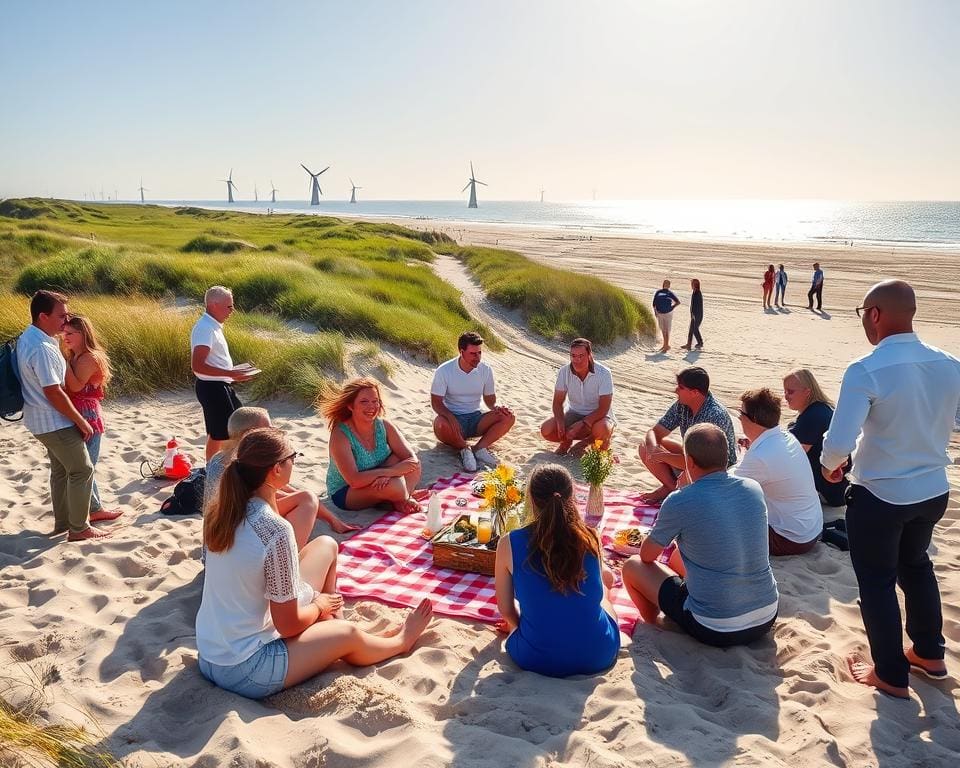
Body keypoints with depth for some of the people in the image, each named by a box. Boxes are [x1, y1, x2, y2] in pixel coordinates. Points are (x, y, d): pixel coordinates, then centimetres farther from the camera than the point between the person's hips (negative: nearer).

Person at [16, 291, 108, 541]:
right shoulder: (42, 348, -27)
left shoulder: (27, 337, 5)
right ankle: (79, 528, 8)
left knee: (61, 469, 19)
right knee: (82, 470, 0)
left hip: (42, 419, 10)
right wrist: (82, 422, -17)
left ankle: (62, 523, 30)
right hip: (53, 422, -10)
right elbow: (54, 393, -25)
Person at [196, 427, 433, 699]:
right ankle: (400, 642, 48)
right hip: (245, 672, -8)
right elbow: (288, 624, -19)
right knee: (349, 635, 15)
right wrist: (319, 605, -1)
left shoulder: (220, 512, -5)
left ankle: (333, 623, 32)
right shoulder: (276, 530, -29)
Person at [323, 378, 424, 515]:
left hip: (377, 481, 6)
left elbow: (412, 459, -14)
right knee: (394, 486, -31)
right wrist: (392, 471, -32)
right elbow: (354, 480, -32)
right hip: (344, 492, -5)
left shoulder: (384, 425, -10)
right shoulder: (340, 435, -25)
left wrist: (388, 474, -34)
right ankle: (407, 494, -1)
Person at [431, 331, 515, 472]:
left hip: (475, 419, 4)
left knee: (508, 417, -19)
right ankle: (464, 449, -15)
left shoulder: (485, 370, 0)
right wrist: (451, 418, -32)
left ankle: (480, 448, -24)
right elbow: (436, 402, -11)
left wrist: (496, 407, -17)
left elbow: (490, 399, 9)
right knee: (440, 426, -39)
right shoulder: (444, 371, -11)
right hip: (453, 418, -3)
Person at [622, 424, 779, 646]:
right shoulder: (754, 489, -2)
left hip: (715, 630, -6)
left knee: (632, 566, 11)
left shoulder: (679, 502, -17)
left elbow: (646, 555, 1)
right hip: (767, 619, 6)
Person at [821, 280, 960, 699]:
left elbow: (838, 442, -30)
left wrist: (829, 465, -8)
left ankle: (891, 676, 29)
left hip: (879, 497, -6)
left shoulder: (865, 371, -25)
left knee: (877, 583, 14)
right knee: (915, 565, 30)